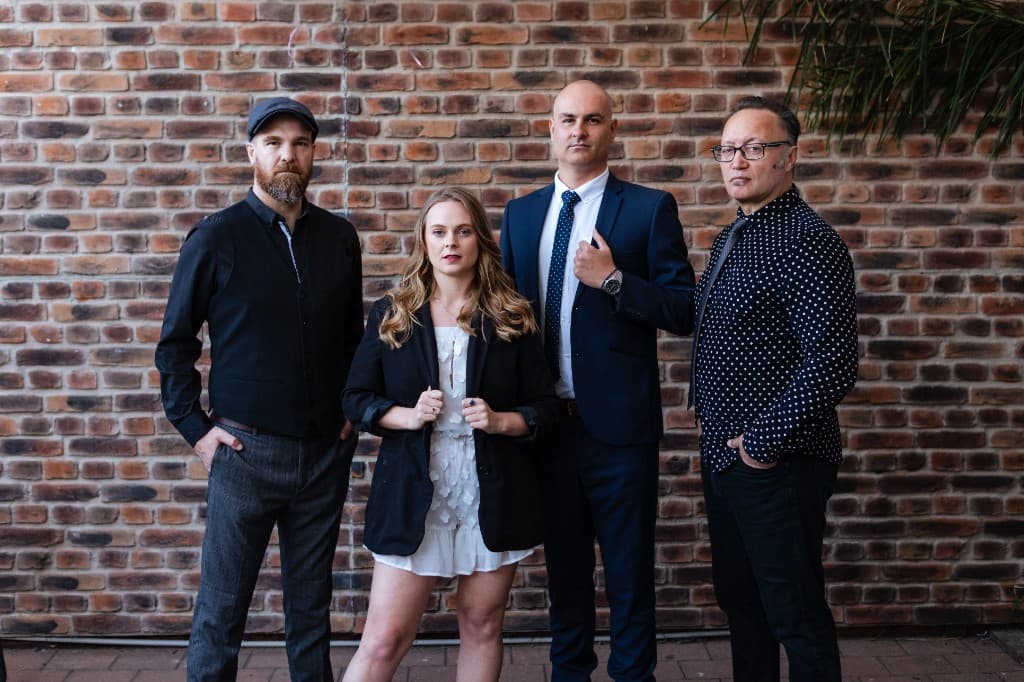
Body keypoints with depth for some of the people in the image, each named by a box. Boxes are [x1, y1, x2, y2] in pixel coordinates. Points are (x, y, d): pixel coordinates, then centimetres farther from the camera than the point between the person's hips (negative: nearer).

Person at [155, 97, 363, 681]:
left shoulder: (339, 237, 5)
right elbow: (176, 342, 1)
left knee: (312, 604, 13)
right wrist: (196, 429, -4)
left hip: (326, 451, 3)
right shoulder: (217, 237, -5)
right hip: (246, 450, -3)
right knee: (221, 610, 5)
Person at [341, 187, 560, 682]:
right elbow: (355, 400, 3)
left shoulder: (510, 318, 2)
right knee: (384, 638, -1)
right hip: (413, 494, -1)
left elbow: (545, 406, 5)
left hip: (492, 495, 1)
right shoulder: (391, 315, 2)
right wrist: (407, 416, -15)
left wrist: (502, 421, -15)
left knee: (482, 626, 12)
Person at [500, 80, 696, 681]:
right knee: (564, 565, 17)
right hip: (547, 422, 4)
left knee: (629, 574, 7)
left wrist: (613, 280, -19)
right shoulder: (521, 213, 10)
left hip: (619, 424, -4)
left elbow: (684, 313, -7)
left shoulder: (650, 208, -3)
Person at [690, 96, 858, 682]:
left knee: (795, 613, 4)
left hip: (778, 463, -9)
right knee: (740, 600, 20)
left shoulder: (807, 240, -17)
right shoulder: (732, 239, 12)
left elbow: (832, 363, -26)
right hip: (726, 455, 9)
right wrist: (722, 443, 11)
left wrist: (765, 441, -18)